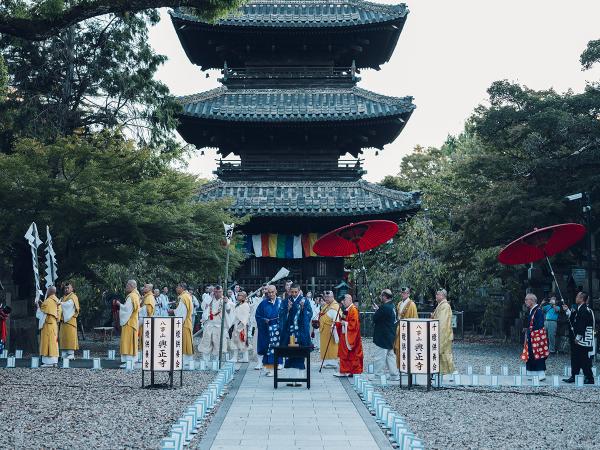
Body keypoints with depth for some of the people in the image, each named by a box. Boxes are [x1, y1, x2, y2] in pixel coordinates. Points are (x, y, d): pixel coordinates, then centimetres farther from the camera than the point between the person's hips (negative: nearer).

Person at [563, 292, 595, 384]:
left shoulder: (585, 310, -18)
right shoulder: (579, 309, 13)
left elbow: (582, 325, -22)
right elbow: (573, 319, 23)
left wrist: (578, 337, -20)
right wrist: (567, 310, 21)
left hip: (582, 340, -10)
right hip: (576, 339, 10)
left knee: (584, 360, -5)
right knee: (575, 358, 14)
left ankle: (589, 378, 1)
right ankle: (573, 376, 20)